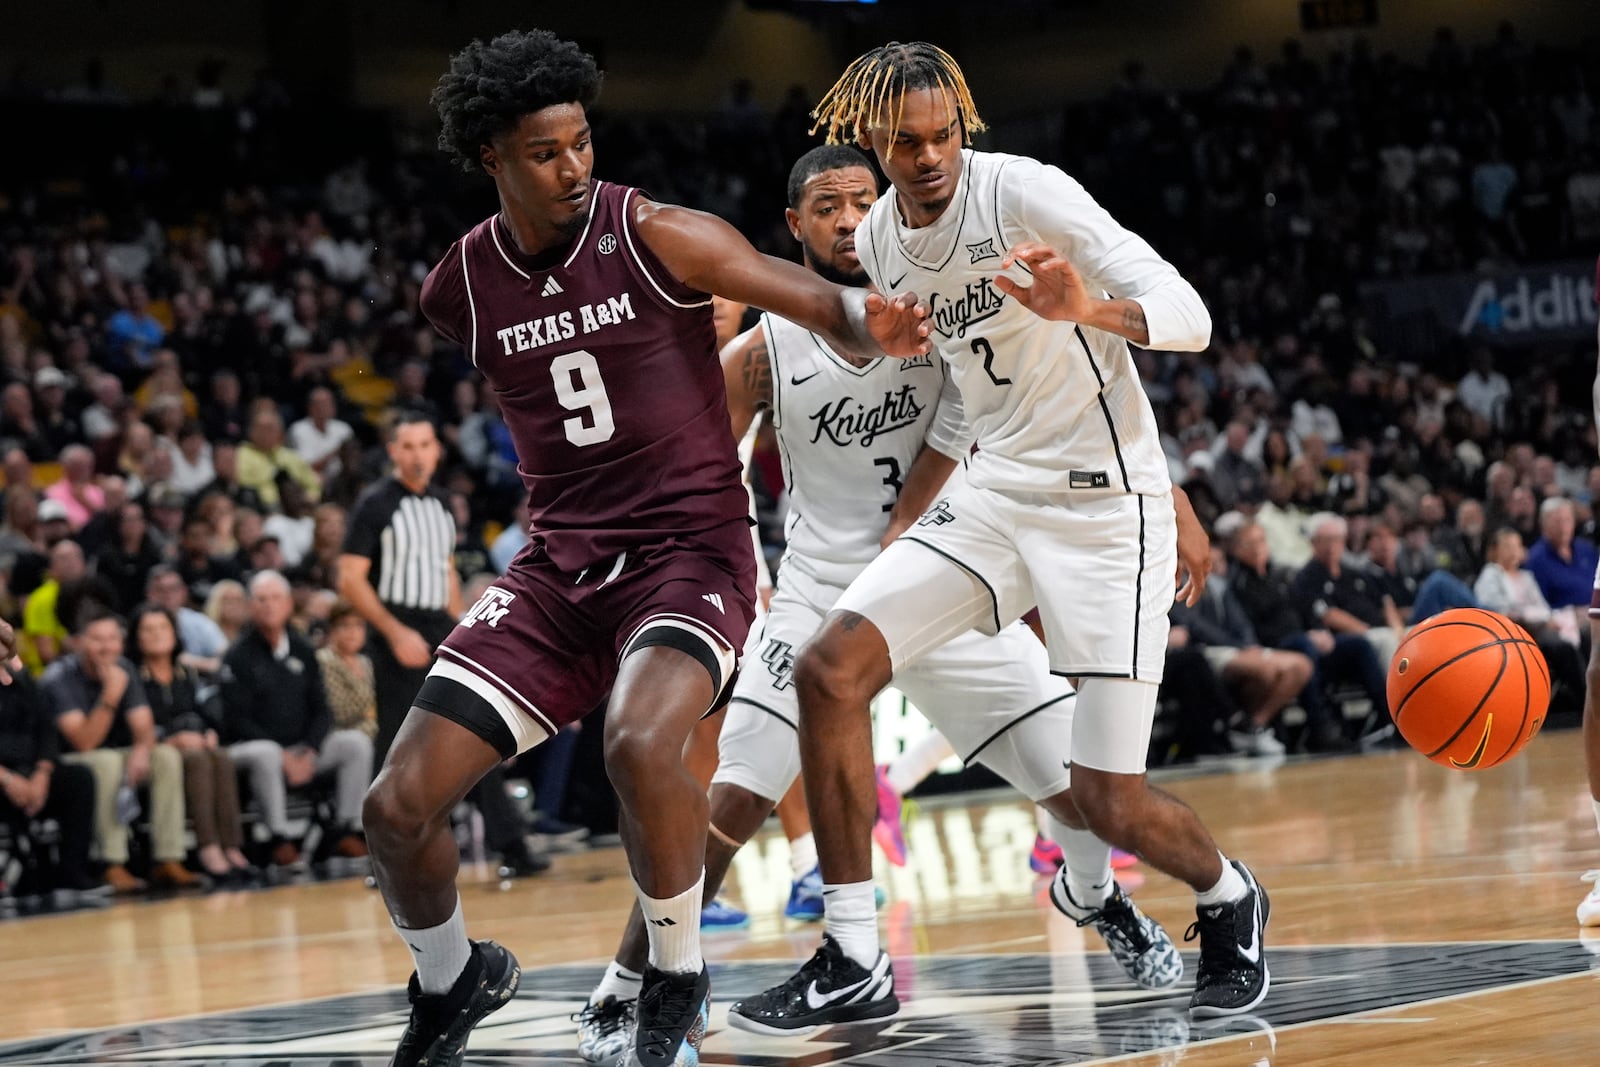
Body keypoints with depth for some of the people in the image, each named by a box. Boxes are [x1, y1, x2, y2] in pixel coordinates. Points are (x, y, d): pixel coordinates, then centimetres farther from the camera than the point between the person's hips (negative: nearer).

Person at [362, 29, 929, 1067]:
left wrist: (872, 322, -37)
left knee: (641, 743, -35)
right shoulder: (457, 291, 2)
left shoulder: (658, 236, -10)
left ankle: (679, 980, -9)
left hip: (690, 551, -4)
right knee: (399, 804, -7)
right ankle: (453, 980, 24)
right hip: (561, 563, 4)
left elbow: (817, 300, -15)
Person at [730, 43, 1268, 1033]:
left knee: (1112, 803, -7)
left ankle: (1229, 899, 28)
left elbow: (1189, 316, -23)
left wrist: (1092, 309, -43)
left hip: (1106, 505, -6)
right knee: (830, 669, -13)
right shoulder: (879, 241, 5)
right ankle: (854, 965, -6)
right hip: (994, 493, 6)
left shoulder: (1024, 190, -16)